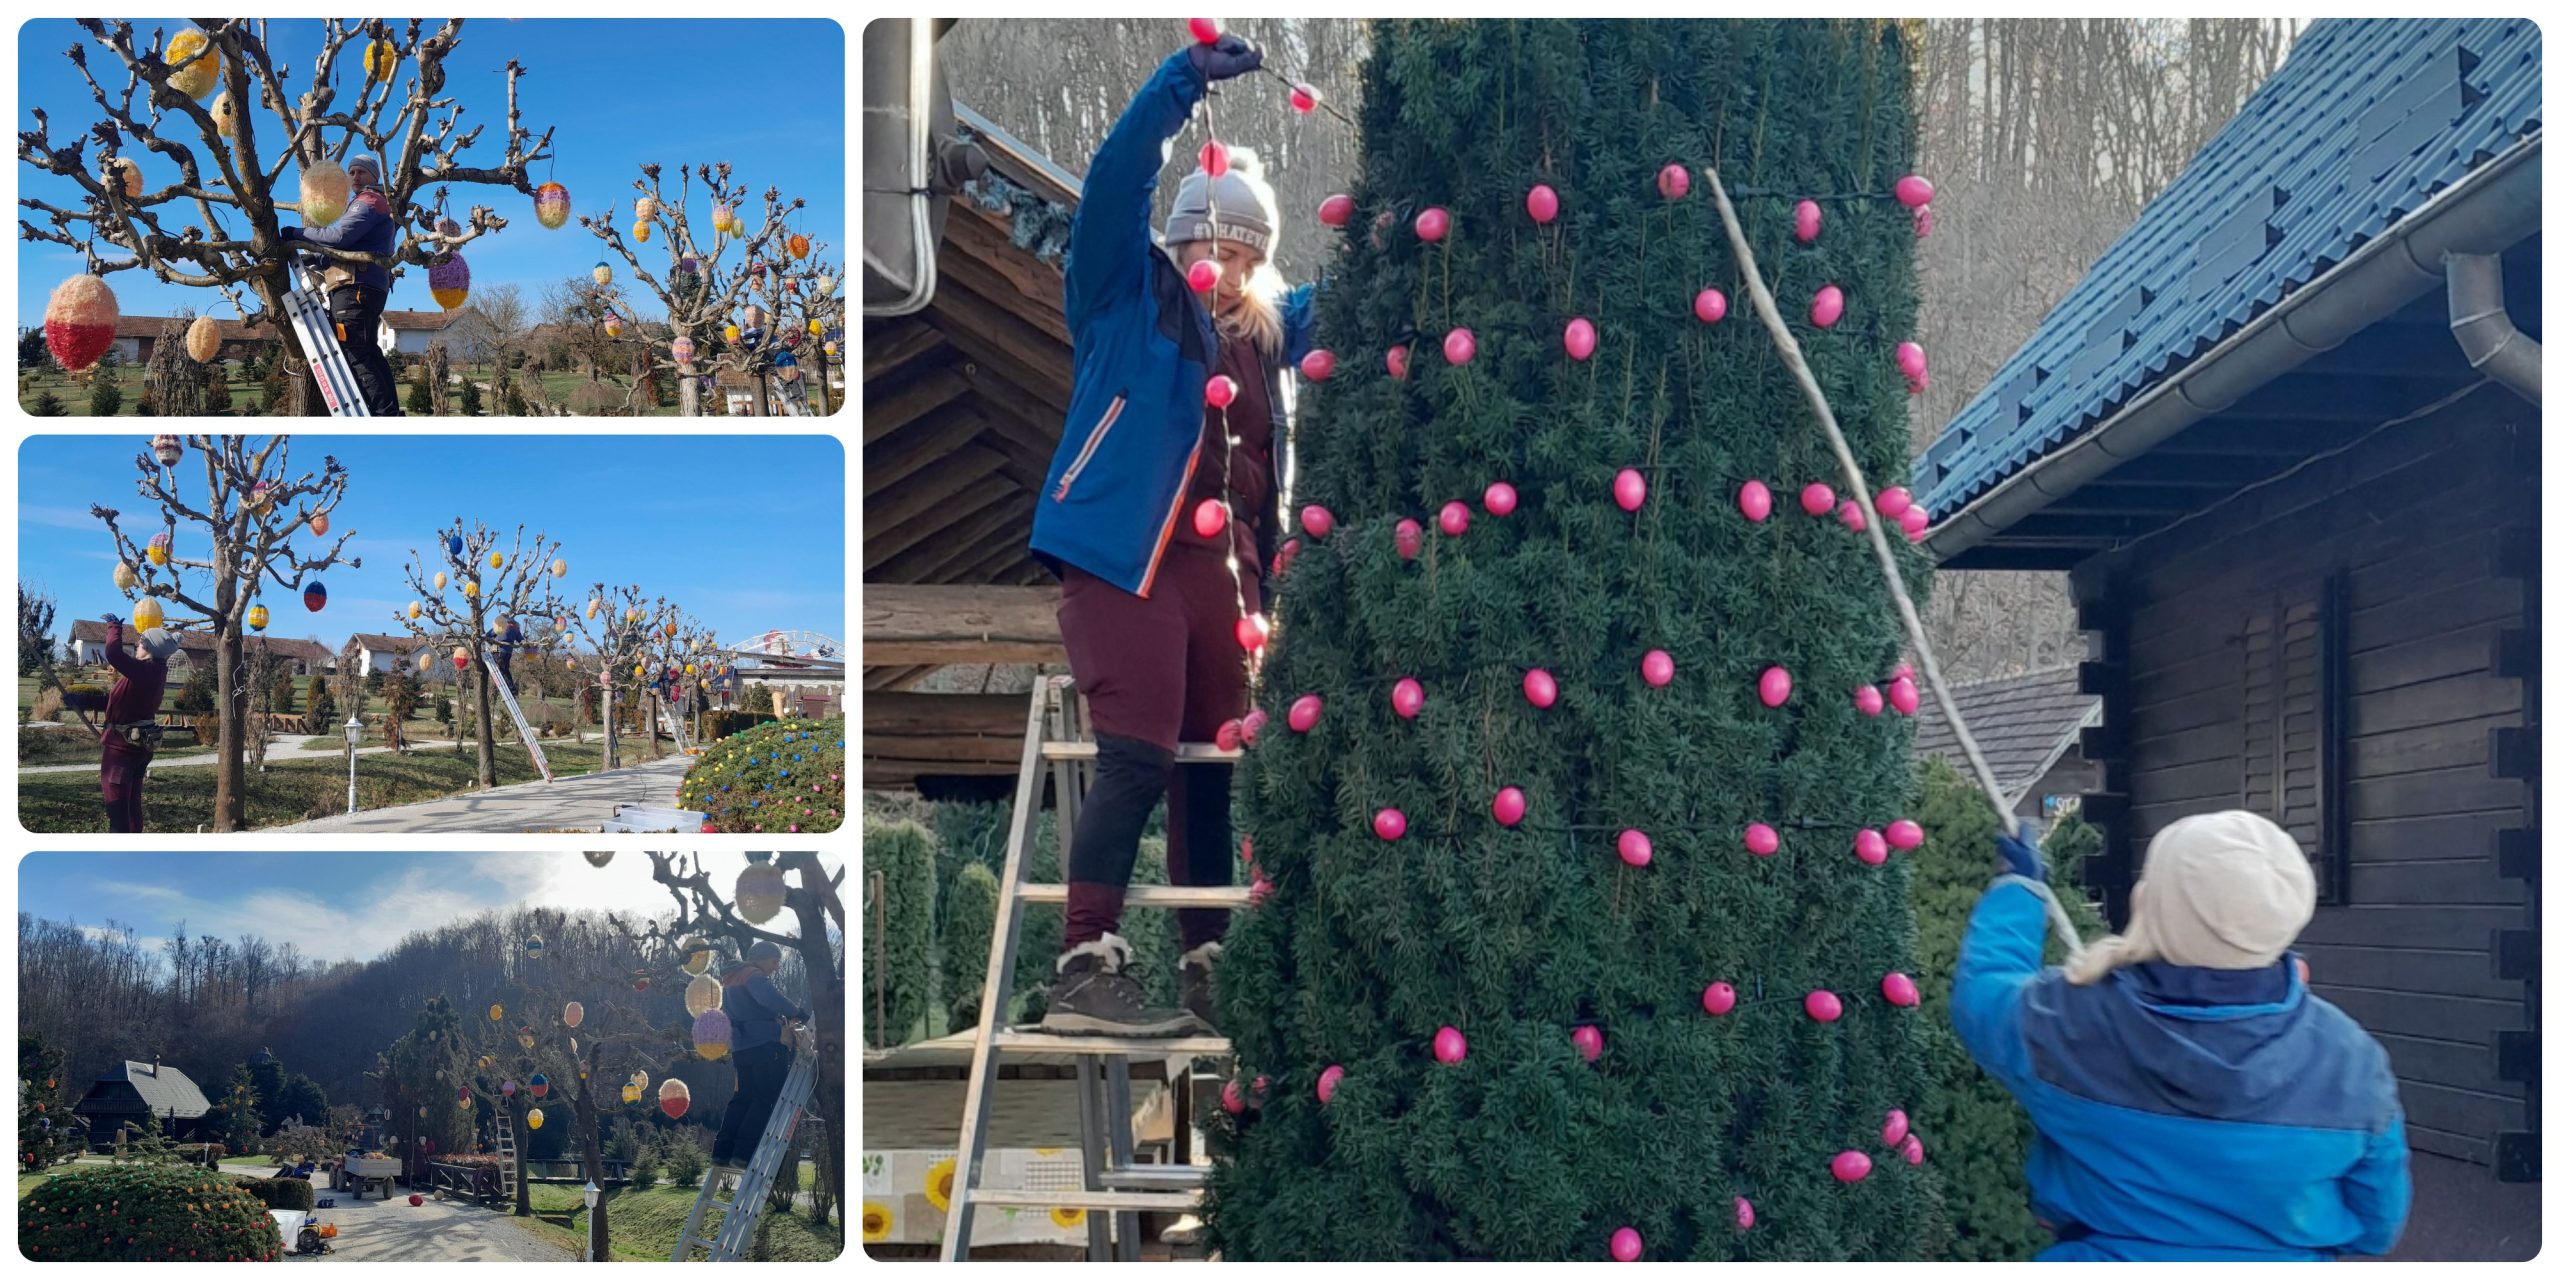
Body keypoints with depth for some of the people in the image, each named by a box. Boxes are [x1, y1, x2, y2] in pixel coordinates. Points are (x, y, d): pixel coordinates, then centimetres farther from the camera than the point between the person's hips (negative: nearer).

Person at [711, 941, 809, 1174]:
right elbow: (769, 999, -28)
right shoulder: (754, 977, -8)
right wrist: (799, 1014, -21)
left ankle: (722, 1152, 6)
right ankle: (744, 1154, -14)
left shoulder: (730, 980, 22)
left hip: (740, 1047, 9)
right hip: (765, 1043, -9)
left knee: (744, 1097, 13)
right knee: (765, 1099, -7)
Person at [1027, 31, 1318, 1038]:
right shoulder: (1129, 294, 4)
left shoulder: (1269, 331, 21)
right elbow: (1114, 184, -11)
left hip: (1222, 567, 7)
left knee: (1211, 768, 8)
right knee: (1136, 760, -15)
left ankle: (1210, 970, 15)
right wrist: (1185, 81, -18)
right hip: (1125, 558, -7)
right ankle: (1085, 971, -14)